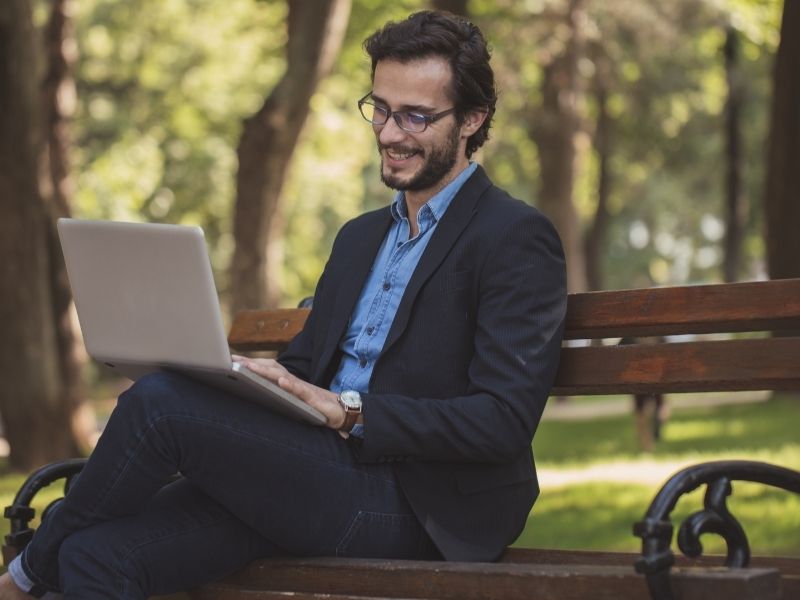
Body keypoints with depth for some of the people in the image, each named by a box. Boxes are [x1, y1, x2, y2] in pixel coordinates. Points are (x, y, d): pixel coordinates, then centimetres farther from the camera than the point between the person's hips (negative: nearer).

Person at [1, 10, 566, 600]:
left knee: (159, 401, -20)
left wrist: (351, 413, -21)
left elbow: (505, 419, -14)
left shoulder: (518, 238, -4)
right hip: (319, 475, 7)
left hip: (417, 507, -7)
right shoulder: (360, 237, 24)